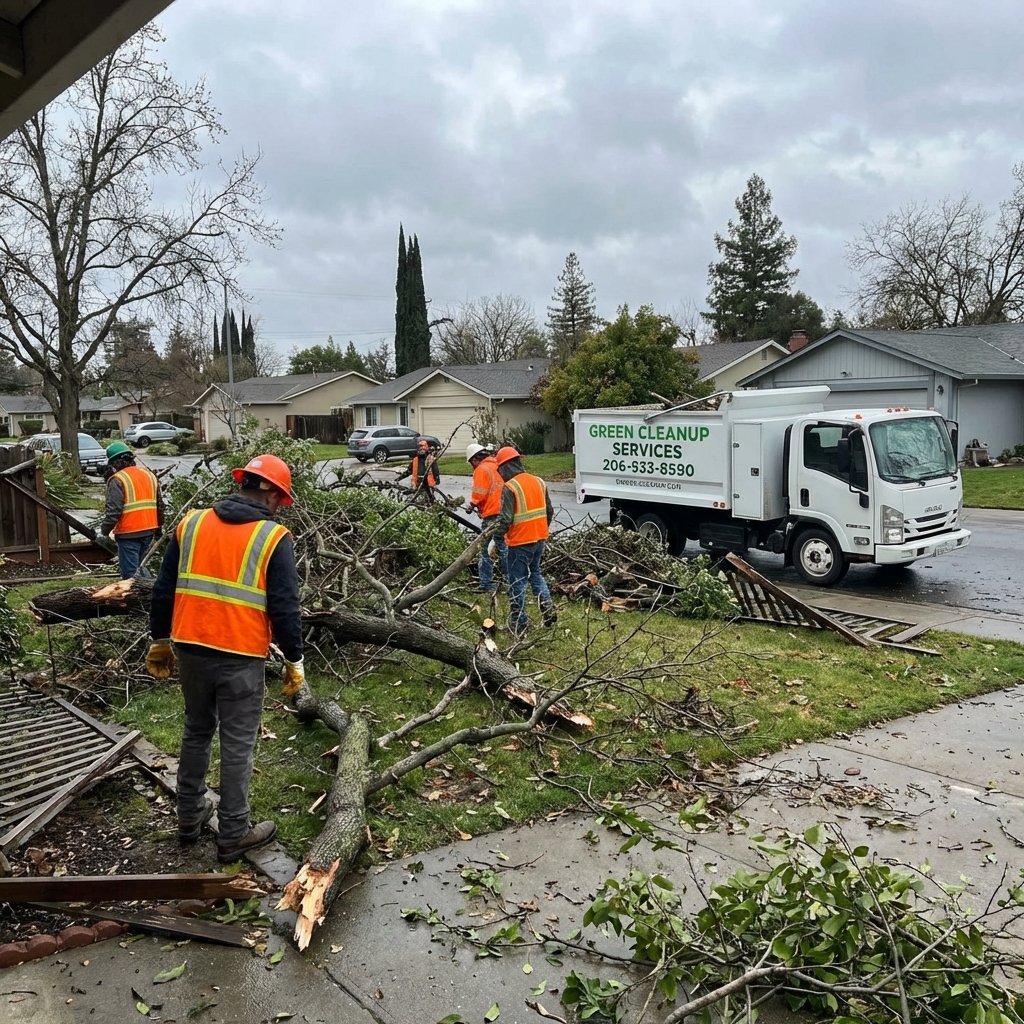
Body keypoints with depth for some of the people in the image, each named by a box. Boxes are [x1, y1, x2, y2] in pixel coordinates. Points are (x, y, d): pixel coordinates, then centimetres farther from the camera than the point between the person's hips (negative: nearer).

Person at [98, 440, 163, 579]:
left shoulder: (117, 480, -11)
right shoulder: (149, 474, 12)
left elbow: (113, 510, -17)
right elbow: (159, 505, 16)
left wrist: (104, 531, -7)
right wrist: (158, 529, 24)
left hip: (129, 533, -7)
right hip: (149, 531, 7)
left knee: (130, 572, 0)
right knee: (137, 565, 23)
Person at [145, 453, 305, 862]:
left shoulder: (191, 523, 4)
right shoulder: (274, 538, -10)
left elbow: (163, 589, 8)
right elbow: (284, 608, -11)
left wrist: (160, 640, 19)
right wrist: (294, 660, 0)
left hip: (190, 648, 5)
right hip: (241, 656, -5)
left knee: (196, 732, 22)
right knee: (238, 745, 7)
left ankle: (190, 816, 35)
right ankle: (233, 835, 17)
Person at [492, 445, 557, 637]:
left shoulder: (510, 487, -16)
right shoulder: (538, 482, 6)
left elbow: (505, 519, -19)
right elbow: (549, 511, 13)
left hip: (520, 542, -7)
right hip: (539, 538, 7)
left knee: (517, 582, 3)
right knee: (535, 574, 25)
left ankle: (518, 626, 8)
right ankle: (548, 608, 12)